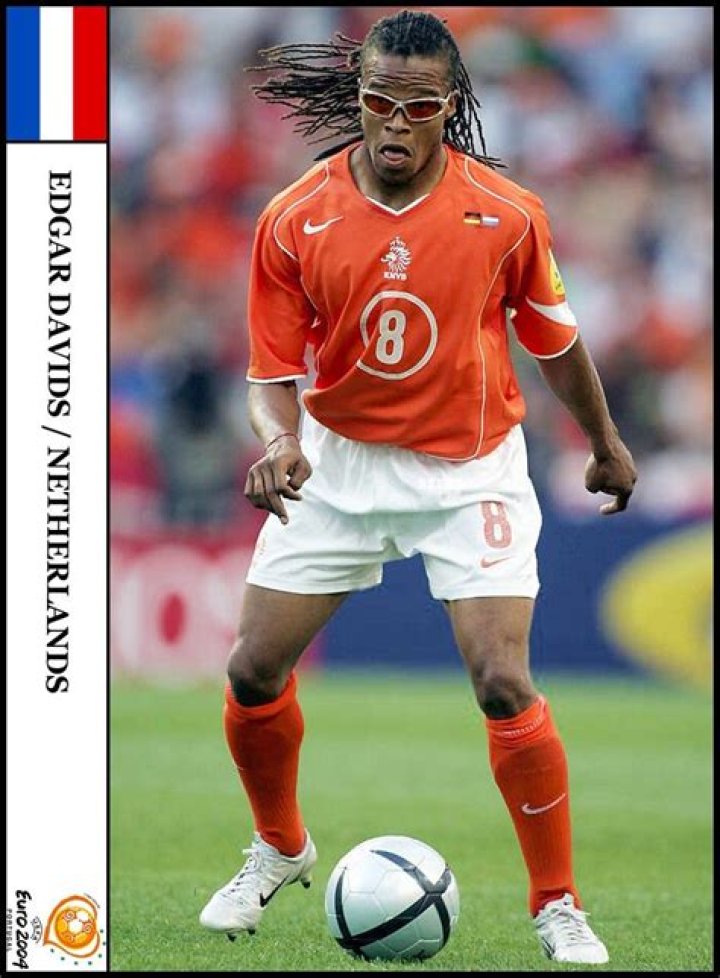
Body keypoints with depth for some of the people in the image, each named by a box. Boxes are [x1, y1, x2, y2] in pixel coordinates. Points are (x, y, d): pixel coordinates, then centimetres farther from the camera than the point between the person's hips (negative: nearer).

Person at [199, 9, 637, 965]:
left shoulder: (507, 214, -14)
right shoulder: (293, 220, -12)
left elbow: (553, 338, 4)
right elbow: (276, 366, -6)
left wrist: (604, 442, 15)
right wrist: (279, 445, -27)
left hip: (472, 471, -2)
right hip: (339, 462, 2)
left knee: (504, 685, -15)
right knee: (255, 672, 1)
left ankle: (558, 905, 1)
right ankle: (280, 850, 30)